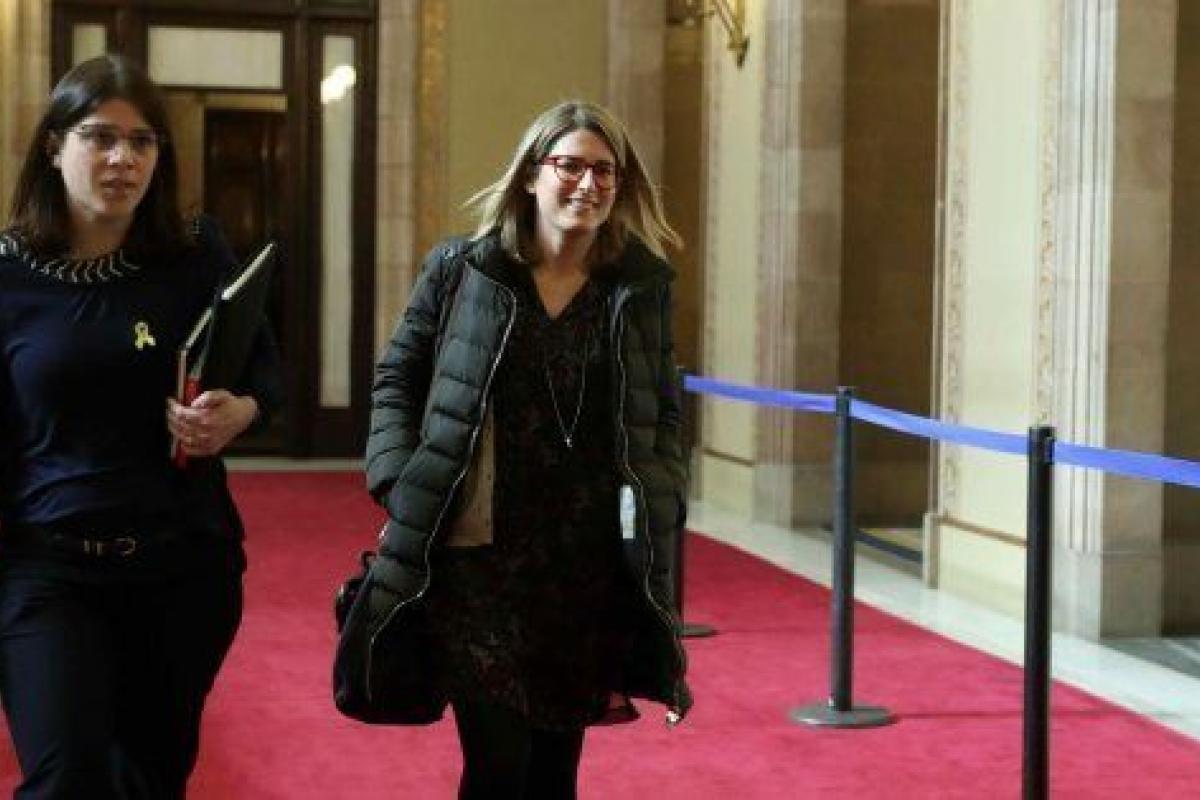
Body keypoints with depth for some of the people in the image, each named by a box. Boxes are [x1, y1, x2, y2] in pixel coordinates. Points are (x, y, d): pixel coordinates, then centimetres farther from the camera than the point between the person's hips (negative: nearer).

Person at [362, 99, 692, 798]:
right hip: (479, 557, -2)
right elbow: (397, 379, 7)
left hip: (591, 567, 3)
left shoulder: (643, 287, 6)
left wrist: (658, 499, -2)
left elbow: (665, 411, 12)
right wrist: (401, 480, -5)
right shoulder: (460, 270, 1)